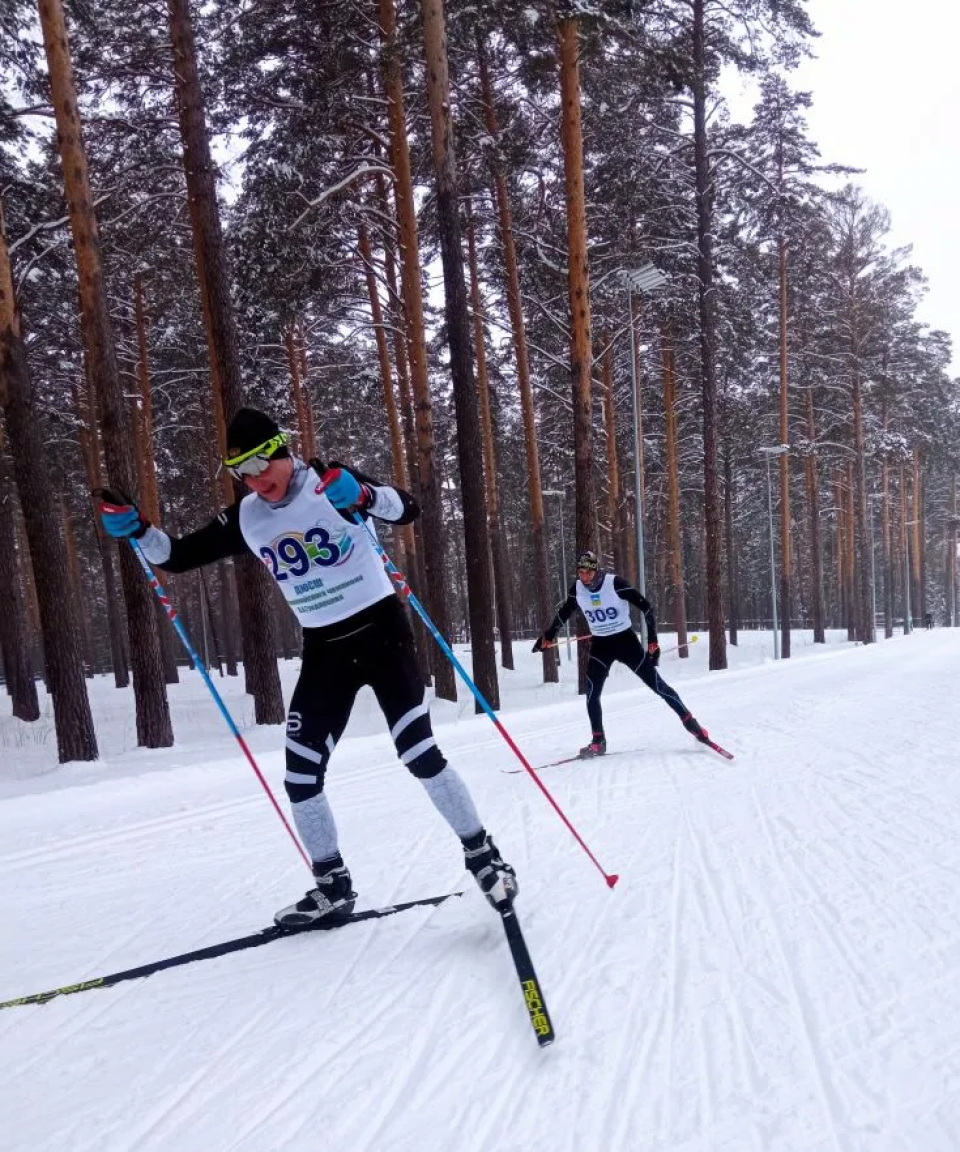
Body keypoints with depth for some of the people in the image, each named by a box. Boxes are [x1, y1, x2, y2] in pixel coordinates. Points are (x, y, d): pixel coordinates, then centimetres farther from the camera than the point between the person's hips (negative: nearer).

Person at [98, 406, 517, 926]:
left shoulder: (331, 483, -11)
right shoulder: (246, 518, 2)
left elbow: (407, 509, -20)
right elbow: (178, 556, 8)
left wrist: (363, 494, -39)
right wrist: (137, 529, -10)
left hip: (380, 630, -5)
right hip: (324, 648, 5)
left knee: (420, 755, -13)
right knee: (300, 778, 3)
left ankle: (483, 856, 7)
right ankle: (333, 885, 23)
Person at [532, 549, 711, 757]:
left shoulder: (615, 583, -20)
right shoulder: (577, 589, -7)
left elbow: (645, 606, -15)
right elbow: (563, 613, 12)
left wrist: (652, 640, -17)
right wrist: (548, 635, 19)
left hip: (626, 640, -3)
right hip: (600, 645, 4)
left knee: (657, 684, -3)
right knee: (591, 693, -6)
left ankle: (690, 723, 10)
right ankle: (598, 741, 8)